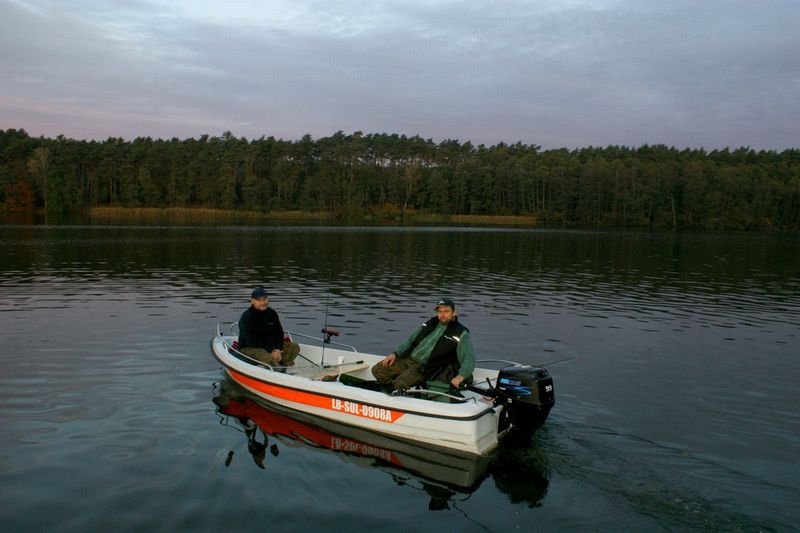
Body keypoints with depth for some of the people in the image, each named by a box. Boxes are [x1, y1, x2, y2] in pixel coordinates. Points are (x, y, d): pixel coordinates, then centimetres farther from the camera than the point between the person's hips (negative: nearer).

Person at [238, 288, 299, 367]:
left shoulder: (272, 313, 5)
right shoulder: (246, 317, -15)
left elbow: (279, 332, 8)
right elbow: (251, 341, -21)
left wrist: (278, 349, -11)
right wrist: (271, 351, -26)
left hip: (270, 346, 7)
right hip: (249, 348, -7)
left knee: (295, 346, -6)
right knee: (267, 356, -39)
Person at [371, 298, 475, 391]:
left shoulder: (461, 334, -6)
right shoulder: (431, 324, 13)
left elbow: (469, 360, -13)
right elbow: (411, 340, 20)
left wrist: (460, 377, -32)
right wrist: (395, 353, 4)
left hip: (426, 368, -6)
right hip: (408, 359, 7)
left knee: (400, 383, -29)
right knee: (377, 370, -4)